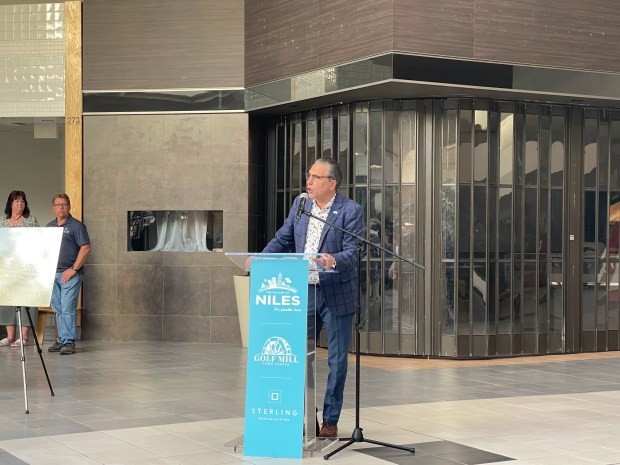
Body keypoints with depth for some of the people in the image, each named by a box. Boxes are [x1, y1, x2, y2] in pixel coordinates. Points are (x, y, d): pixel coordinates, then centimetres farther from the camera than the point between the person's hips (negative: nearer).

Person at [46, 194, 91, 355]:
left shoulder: (77, 225, -3)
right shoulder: (49, 227, 16)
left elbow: (86, 248, -11)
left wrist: (73, 269, -15)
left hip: (70, 274, -6)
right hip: (52, 274, 7)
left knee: (68, 309, -10)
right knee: (58, 309, 9)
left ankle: (69, 342, -8)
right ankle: (62, 340, 15)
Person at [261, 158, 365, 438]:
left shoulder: (351, 211, -10)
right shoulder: (300, 204, 7)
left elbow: (352, 252, -17)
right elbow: (283, 239, 10)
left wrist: (334, 260, -38)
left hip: (336, 295, -5)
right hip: (304, 292, 5)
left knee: (336, 360, 5)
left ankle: (330, 420, 16)